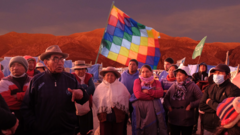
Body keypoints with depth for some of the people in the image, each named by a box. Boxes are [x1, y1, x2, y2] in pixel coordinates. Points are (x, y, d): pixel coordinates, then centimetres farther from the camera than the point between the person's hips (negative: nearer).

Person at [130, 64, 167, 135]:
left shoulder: (156, 82, 16)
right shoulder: (137, 81, 9)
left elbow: (160, 93, -2)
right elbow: (138, 95, -8)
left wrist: (148, 91, -9)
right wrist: (154, 95, -4)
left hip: (153, 108, 2)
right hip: (139, 107, -1)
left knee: (152, 126, -6)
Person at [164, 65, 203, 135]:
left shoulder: (192, 86, -7)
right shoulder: (173, 86, 5)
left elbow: (201, 99, -10)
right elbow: (166, 98, 14)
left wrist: (191, 105, -18)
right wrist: (168, 105, -3)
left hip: (187, 121, -3)